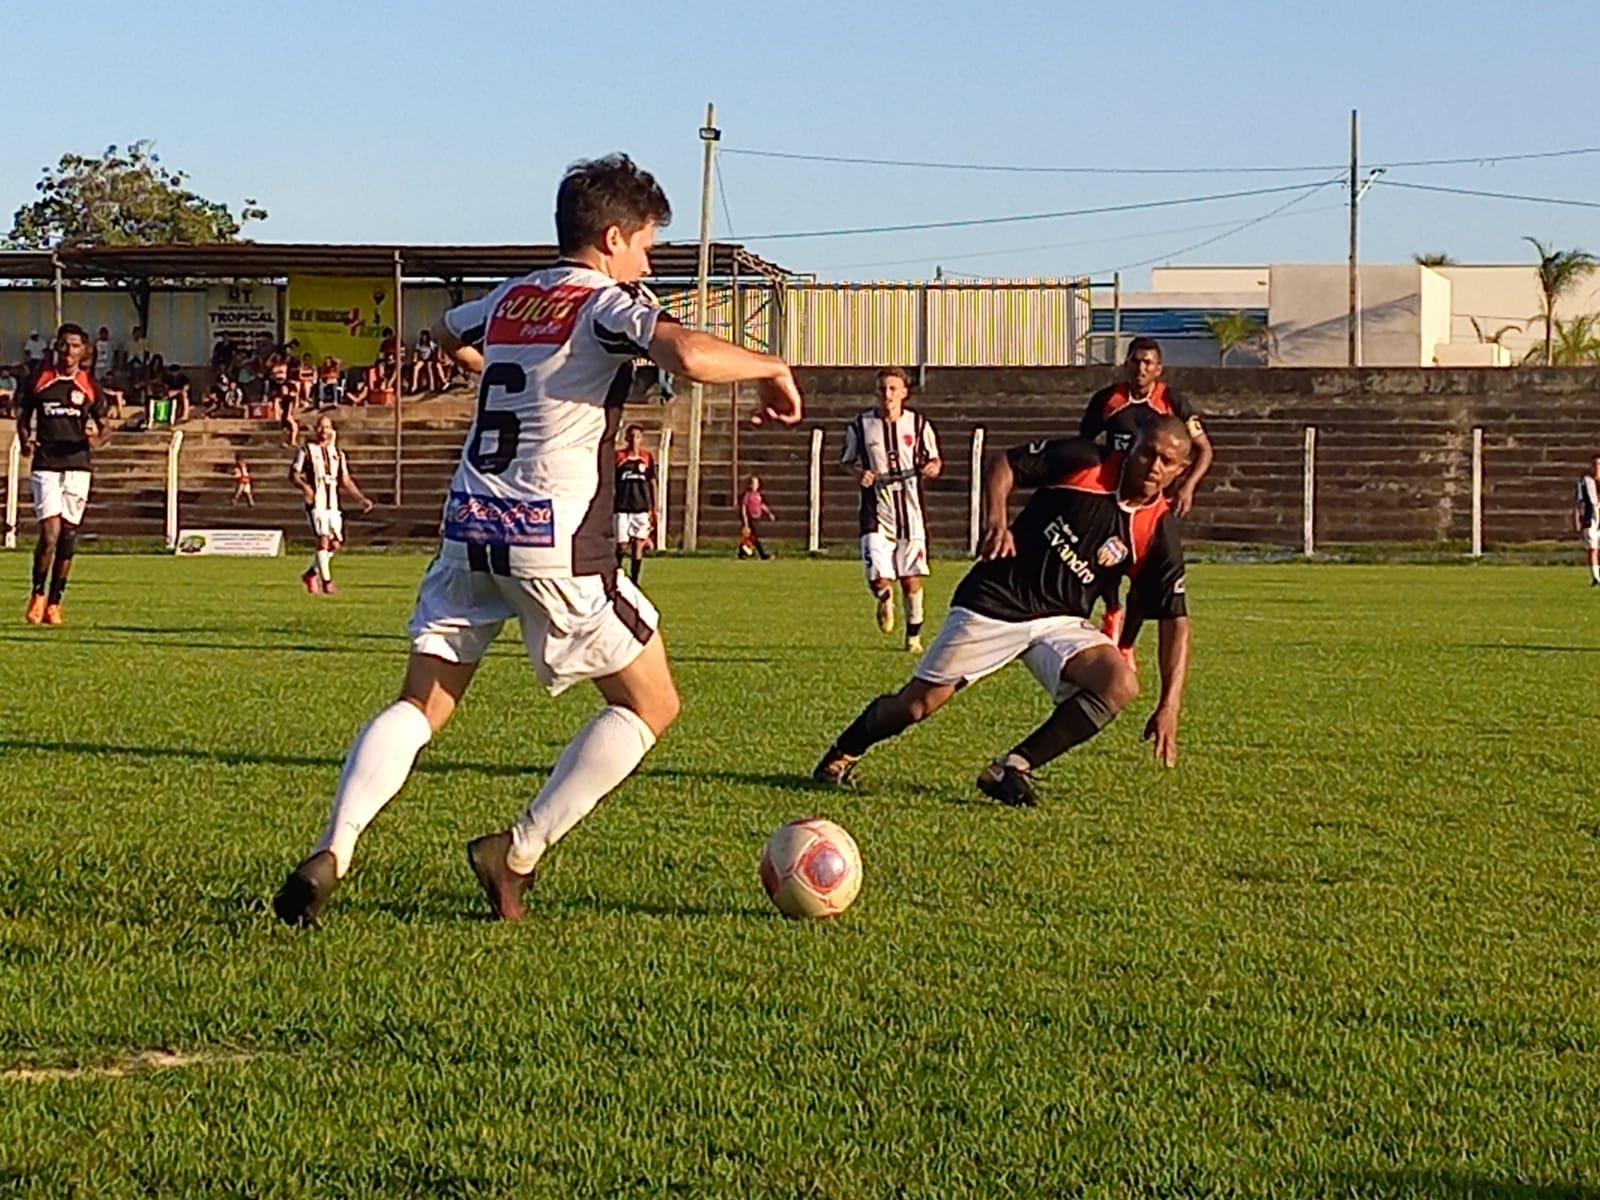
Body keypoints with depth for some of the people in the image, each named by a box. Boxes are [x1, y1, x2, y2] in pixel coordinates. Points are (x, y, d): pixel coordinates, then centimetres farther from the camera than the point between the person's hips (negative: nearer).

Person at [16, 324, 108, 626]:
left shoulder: (89, 386, 6)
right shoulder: (39, 381, 4)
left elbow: (103, 425, 13)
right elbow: (23, 417, 14)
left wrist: (95, 436, -10)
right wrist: (26, 440, -6)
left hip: (78, 466, 2)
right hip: (46, 465, -2)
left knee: (68, 536, 3)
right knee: (50, 533, -13)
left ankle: (54, 601, 13)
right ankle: (38, 594, 6)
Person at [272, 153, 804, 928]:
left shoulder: (508, 301, 16)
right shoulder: (606, 304, -5)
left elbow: (447, 338, 40)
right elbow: (689, 355, -25)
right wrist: (770, 367, -7)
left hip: (469, 527, 6)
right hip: (555, 540, -6)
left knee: (422, 703, 8)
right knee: (650, 704, 9)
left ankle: (329, 855, -12)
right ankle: (516, 856, 4)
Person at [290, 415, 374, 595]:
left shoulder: (338, 454, 15)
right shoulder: (307, 450, 2)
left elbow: (345, 480, 19)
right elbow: (293, 474, 0)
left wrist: (361, 498, 11)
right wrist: (304, 486, -21)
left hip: (333, 505, 5)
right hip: (316, 504, -5)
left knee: (335, 543, 2)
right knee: (323, 539, -17)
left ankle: (311, 573, 21)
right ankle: (326, 581, -11)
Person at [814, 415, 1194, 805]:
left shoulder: (1158, 534, -8)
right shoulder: (1083, 461, -12)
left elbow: (1175, 620, -6)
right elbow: (1002, 465, 1)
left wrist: (1169, 706, -15)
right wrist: (995, 519, -18)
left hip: (1062, 620, 2)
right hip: (994, 604, -2)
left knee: (1120, 685, -25)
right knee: (916, 705, -3)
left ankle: (1012, 769, -15)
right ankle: (844, 752, 29)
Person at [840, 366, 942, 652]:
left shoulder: (918, 425, 2)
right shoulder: (860, 426, 1)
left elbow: (933, 460, 13)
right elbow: (846, 462, 12)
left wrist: (932, 467, -11)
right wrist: (857, 473, -10)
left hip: (911, 512, 1)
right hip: (876, 513, -1)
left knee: (912, 580, 5)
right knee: (879, 580, -13)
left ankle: (914, 636, 24)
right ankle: (885, 601, 24)